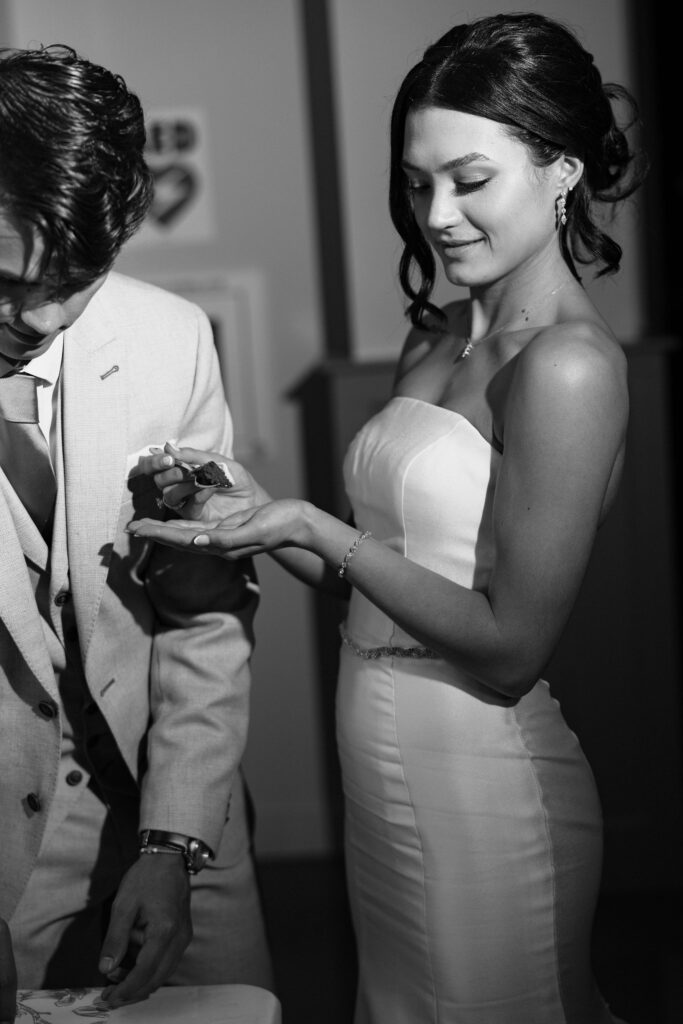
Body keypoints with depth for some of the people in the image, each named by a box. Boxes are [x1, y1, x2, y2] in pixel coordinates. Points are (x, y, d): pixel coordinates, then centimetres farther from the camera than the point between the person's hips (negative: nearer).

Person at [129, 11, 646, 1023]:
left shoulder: (568, 363, -19)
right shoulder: (434, 339, 7)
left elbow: (510, 646, -19)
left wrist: (305, 525, -19)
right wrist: (252, 510, -5)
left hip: (482, 785, -8)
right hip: (388, 776, 8)